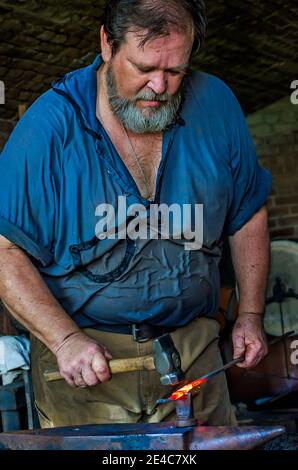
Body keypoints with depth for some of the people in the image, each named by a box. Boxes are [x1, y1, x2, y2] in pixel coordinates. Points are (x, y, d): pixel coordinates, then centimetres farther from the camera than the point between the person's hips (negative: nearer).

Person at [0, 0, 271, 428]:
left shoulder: (216, 105, -1)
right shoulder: (49, 127, -12)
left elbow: (248, 215, 11)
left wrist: (251, 314, 6)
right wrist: (65, 339, -22)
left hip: (193, 348, 3)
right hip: (83, 355, -2)